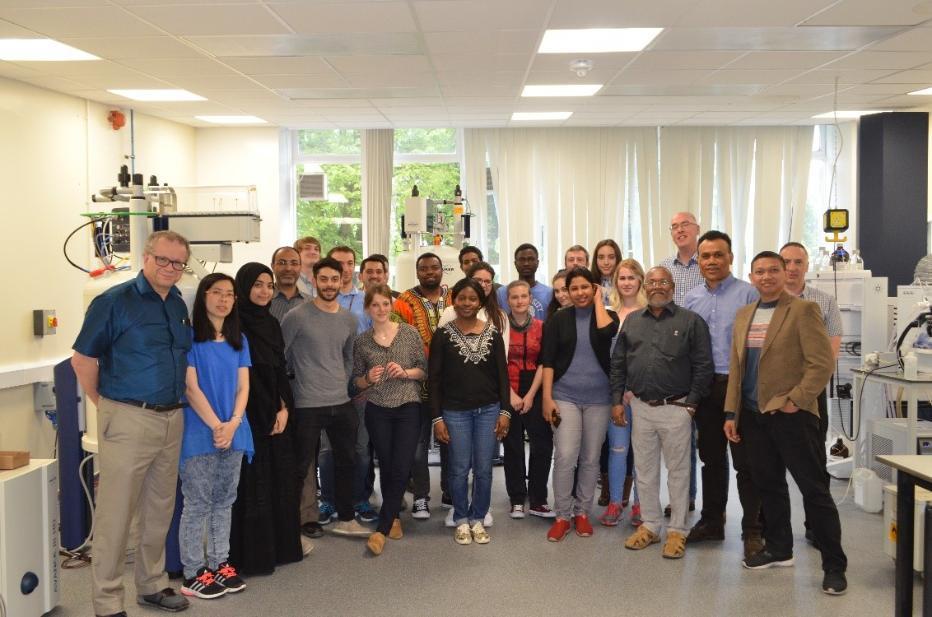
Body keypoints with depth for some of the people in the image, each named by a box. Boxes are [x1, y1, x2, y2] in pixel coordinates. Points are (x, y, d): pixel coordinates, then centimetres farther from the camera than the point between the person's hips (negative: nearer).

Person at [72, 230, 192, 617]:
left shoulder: (179, 305, 10)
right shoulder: (114, 301, -9)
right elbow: (83, 359, -7)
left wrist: (176, 404, 14)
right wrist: (105, 405, -2)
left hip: (172, 420, 7)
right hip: (128, 420, -6)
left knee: (160, 510, 16)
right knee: (116, 512, 1)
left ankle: (152, 584, 30)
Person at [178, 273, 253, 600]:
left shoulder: (239, 340, 11)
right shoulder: (190, 337, -6)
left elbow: (243, 387, 7)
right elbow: (191, 388, -11)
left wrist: (233, 424, -9)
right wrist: (216, 426, -15)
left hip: (234, 432, 6)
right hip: (200, 433, -6)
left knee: (224, 501, 12)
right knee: (197, 504, 0)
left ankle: (219, 564, 22)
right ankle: (193, 574, 8)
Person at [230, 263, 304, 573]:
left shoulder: (271, 323, 11)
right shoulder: (236, 324, -12)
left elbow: (281, 370, 11)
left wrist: (284, 408, -2)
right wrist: (268, 415, -11)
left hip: (277, 416, 7)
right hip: (248, 416, -7)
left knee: (282, 477, 13)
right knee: (253, 481, 0)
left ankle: (285, 541, 27)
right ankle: (254, 551, 11)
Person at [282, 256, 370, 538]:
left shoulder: (349, 319, 7)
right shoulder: (297, 316, -10)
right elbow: (279, 356, -6)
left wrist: (342, 385, 12)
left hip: (342, 404, 6)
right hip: (308, 406, -6)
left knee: (346, 462, 15)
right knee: (301, 467, 0)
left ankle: (345, 519, 30)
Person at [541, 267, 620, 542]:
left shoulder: (608, 315, 5)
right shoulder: (559, 319, 4)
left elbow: (606, 331, -20)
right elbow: (548, 360, 0)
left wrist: (598, 300, -6)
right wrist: (547, 397, -7)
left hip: (599, 398, 1)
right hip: (565, 396, -1)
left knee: (590, 458, 8)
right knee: (565, 457, -10)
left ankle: (582, 512, 21)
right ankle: (562, 515, 3)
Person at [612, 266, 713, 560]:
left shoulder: (690, 321, -3)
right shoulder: (632, 321, 10)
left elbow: (703, 366, -5)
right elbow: (618, 364, 11)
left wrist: (691, 404, -9)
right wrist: (617, 400, 5)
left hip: (676, 407, -4)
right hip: (640, 407, 4)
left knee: (678, 471, 4)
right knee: (644, 470, 11)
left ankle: (677, 530, 14)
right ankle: (650, 526, 23)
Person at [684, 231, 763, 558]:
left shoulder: (748, 294, -6)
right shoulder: (692, 299, 10)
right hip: (705, 387, 5)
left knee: (745, 461, -1)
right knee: (711, 458, 15)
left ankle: (752, 529, 9)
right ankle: (711, 522, 26)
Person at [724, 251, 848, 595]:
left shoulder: (803, 310, -7)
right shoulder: (744, 315, 13)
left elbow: (822, 363, -12)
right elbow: (736, 367, 15)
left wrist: (795, 401, -17)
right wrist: (732, 413, 11)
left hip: (791, 414, -6)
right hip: (754, 415, 6)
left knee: (814, 489, -2)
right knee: (768, 485, 15)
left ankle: (834, 565, 5)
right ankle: (778, 549, 30)